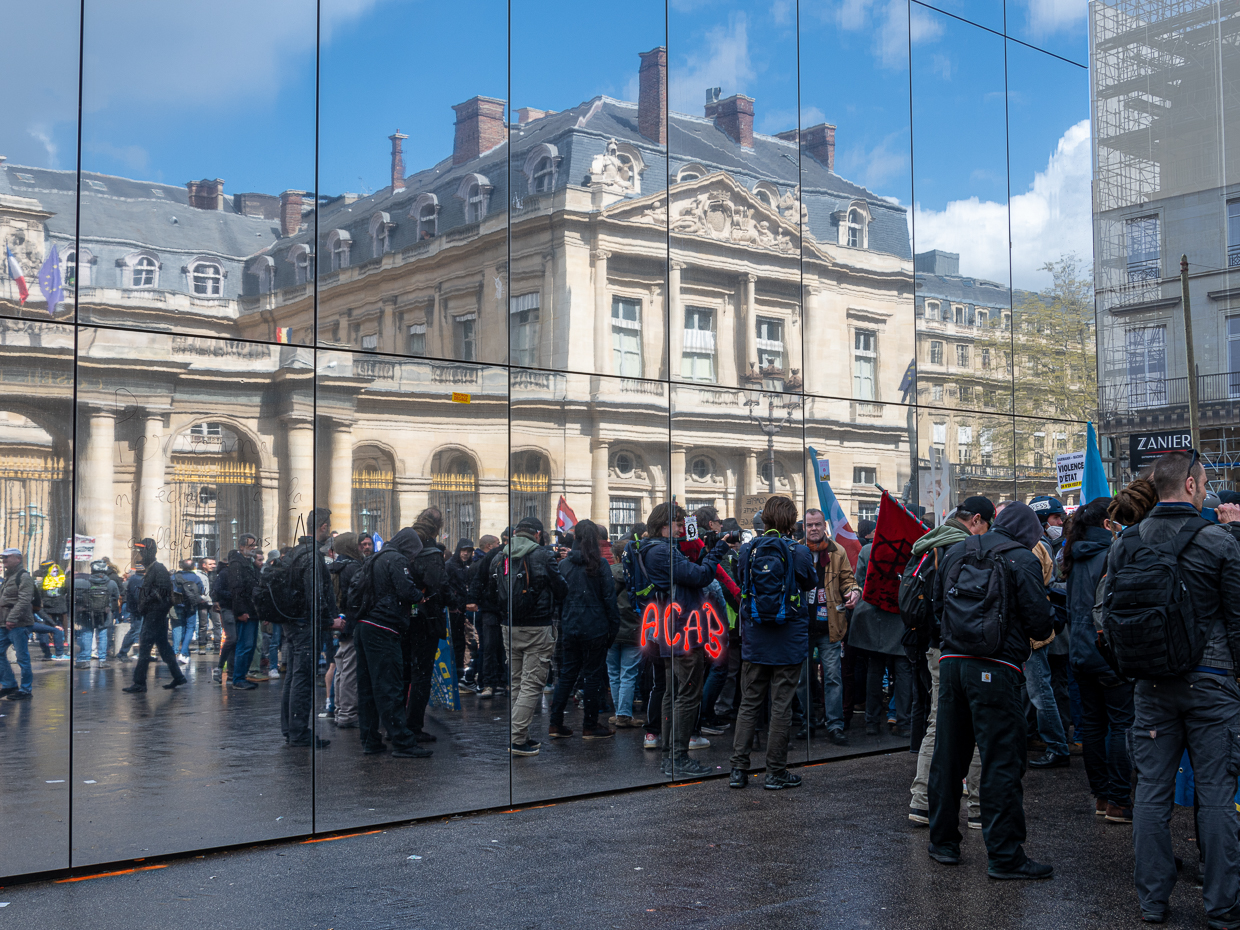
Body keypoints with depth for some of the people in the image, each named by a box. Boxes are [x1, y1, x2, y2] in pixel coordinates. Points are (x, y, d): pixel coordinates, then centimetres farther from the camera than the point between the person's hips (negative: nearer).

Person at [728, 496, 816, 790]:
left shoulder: (747, 550, -2)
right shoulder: (798, 552, -11)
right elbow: (812, 582, 6)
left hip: (754, 641, 3)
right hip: (789, 642, -3)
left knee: (749, 704, 11)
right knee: (781, 706, 4)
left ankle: (739, 769, 10)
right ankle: (776, 773, 9)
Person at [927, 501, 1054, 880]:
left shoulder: (954, 553, 13)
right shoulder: (1023, 559, -4)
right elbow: (1039, 622, -7)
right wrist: (1044, 630, 15)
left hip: (951, 662, 6)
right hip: (995, 670, -6)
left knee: (948, 755, 14)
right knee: (1002, 761, 0)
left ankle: (943, 841, 24)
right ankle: (1005, 855, 3)